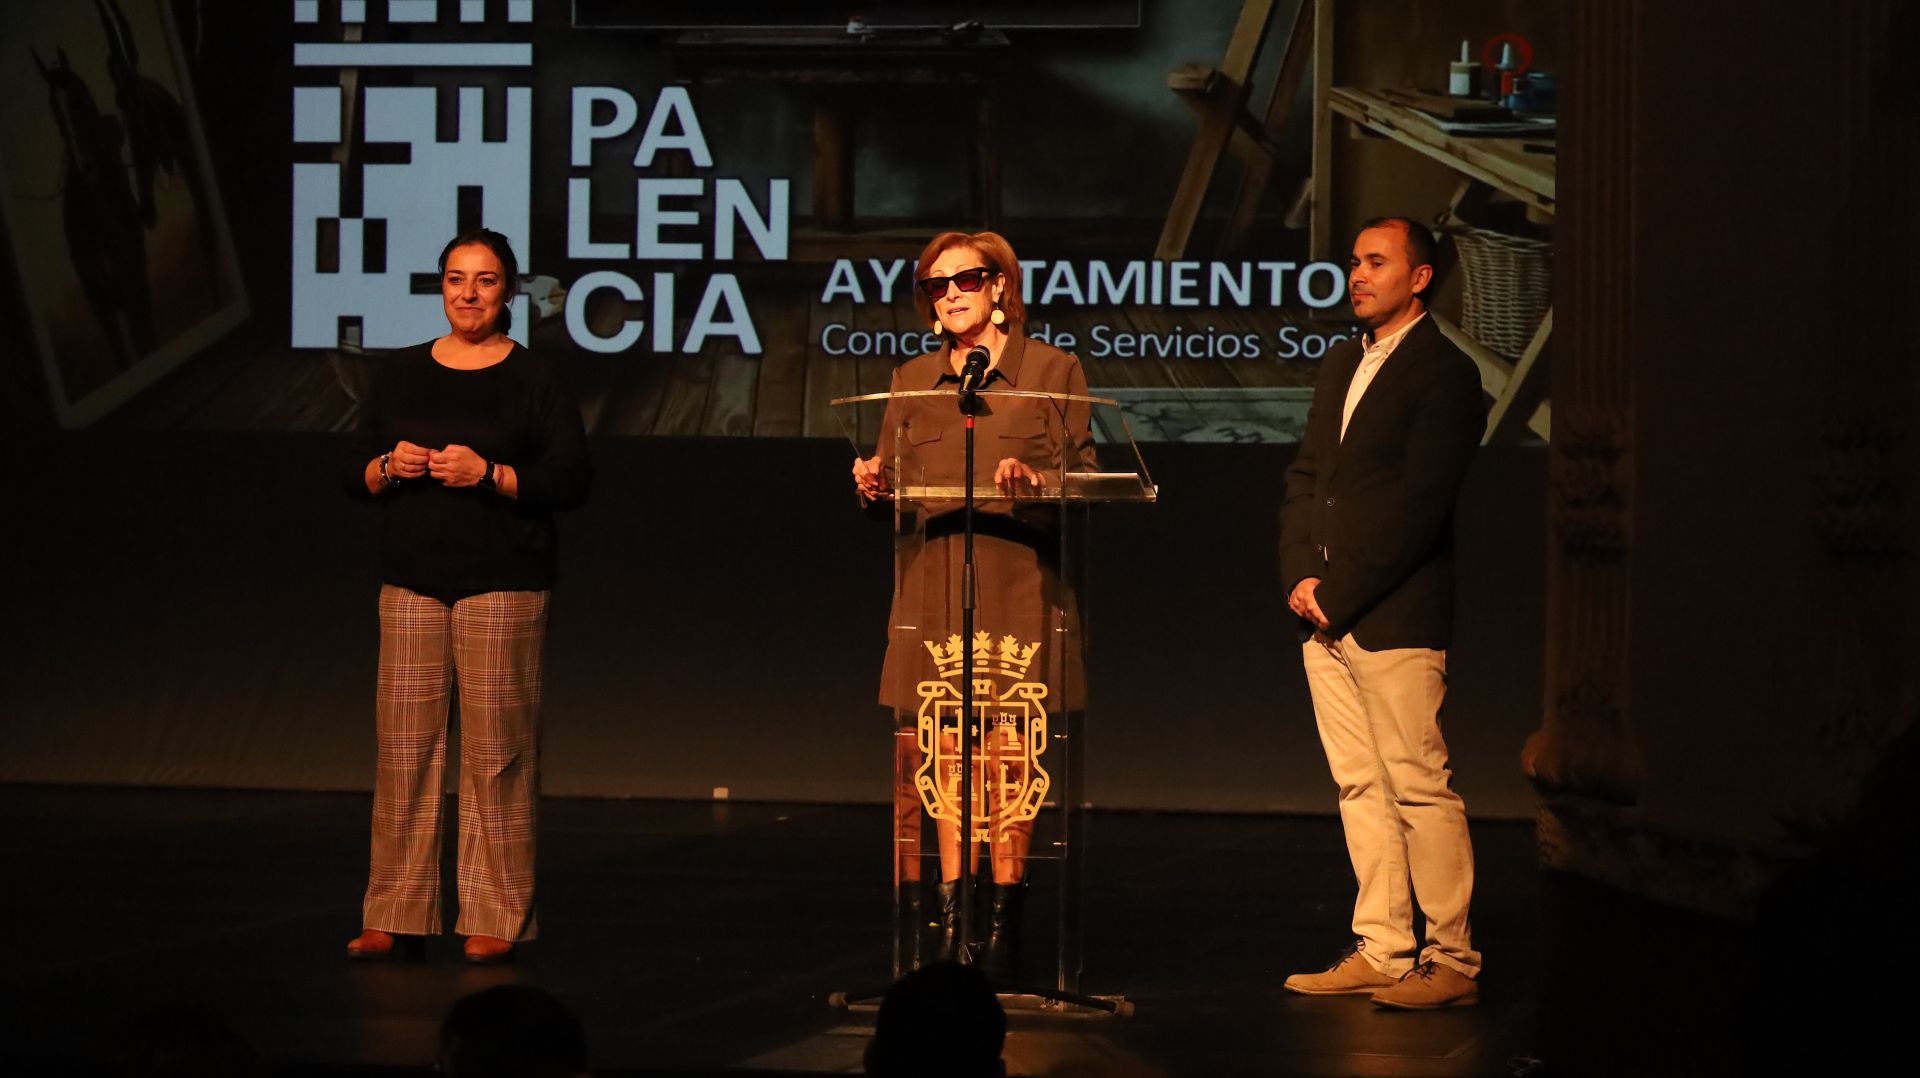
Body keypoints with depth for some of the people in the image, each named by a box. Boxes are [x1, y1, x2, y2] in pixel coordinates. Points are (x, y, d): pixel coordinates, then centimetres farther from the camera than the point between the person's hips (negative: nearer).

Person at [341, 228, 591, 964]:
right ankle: (396, 918, 6)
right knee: (404, 744, 0)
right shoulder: (400, 375, 12)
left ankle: (495, 920, 1)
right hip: (412, 579, 3)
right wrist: (389, 467, -7)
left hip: (502, 582, -3)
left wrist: (490, 474, -16)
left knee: (495, 749, -5)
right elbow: (353, 471, 15)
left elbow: (572, 478, -4)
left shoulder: (533, 381, 2)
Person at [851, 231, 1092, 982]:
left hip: (1018, 585, -3)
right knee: (939, 753, -3)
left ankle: (1002, 923, 1)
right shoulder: (912, 381, 16)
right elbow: (899, 489, 15)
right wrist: (876, 483, -7)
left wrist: (1036, 480, -18)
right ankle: (947, 916, 2)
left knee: (1007, 754, -5)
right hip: (933, 586, 3)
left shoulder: (1052, 372, 6)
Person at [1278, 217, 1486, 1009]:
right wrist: (1301, 576, 1)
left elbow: (1417, 504, -13)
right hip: (1326, 616, 8)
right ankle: (1381, 951, 15)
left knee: (1421, 789, -7)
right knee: (1360, 787, 9)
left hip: (1394, 616, -8)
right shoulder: (1342, 364, 18)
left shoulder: (1445, 373, -7)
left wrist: (1337, 595, -14)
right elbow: (1305, 477, 17)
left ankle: (1451, 962, -2)